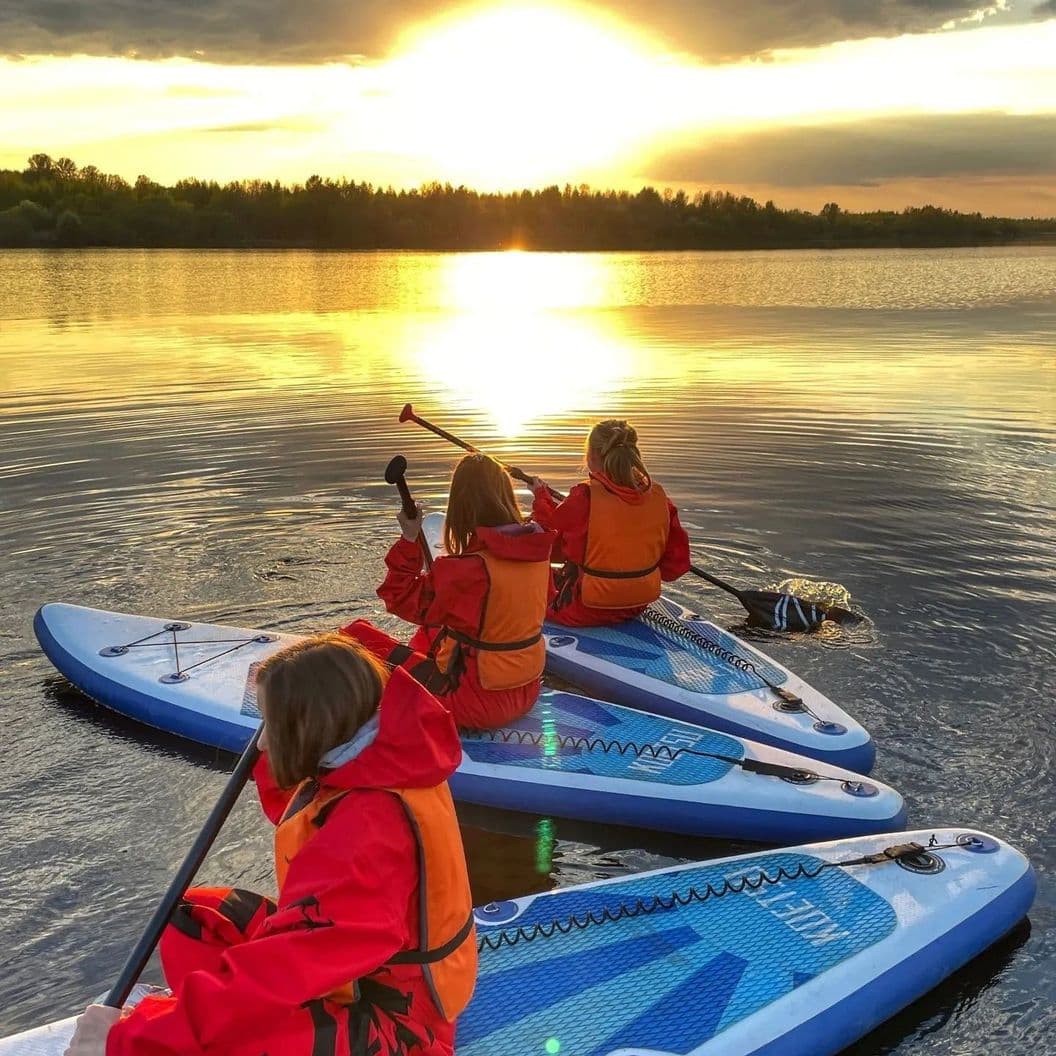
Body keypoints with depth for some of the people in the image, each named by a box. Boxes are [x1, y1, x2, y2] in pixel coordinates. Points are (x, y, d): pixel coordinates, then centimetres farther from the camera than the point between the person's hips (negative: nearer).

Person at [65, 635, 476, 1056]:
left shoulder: (369, 827, -32)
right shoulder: (361, 772, -4)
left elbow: (282, 970, -36)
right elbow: (294, 810, 21)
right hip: (348, 975, 10)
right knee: (192, 917, 9)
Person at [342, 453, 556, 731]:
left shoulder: (465, 570, -25)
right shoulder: (538, 553, -5)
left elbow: (402, 599, -10)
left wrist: (409, 540, -6)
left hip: (477, 702, -7)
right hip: (527, 691, 8)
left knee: (357, 634, 2)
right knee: (433, 629, 33)